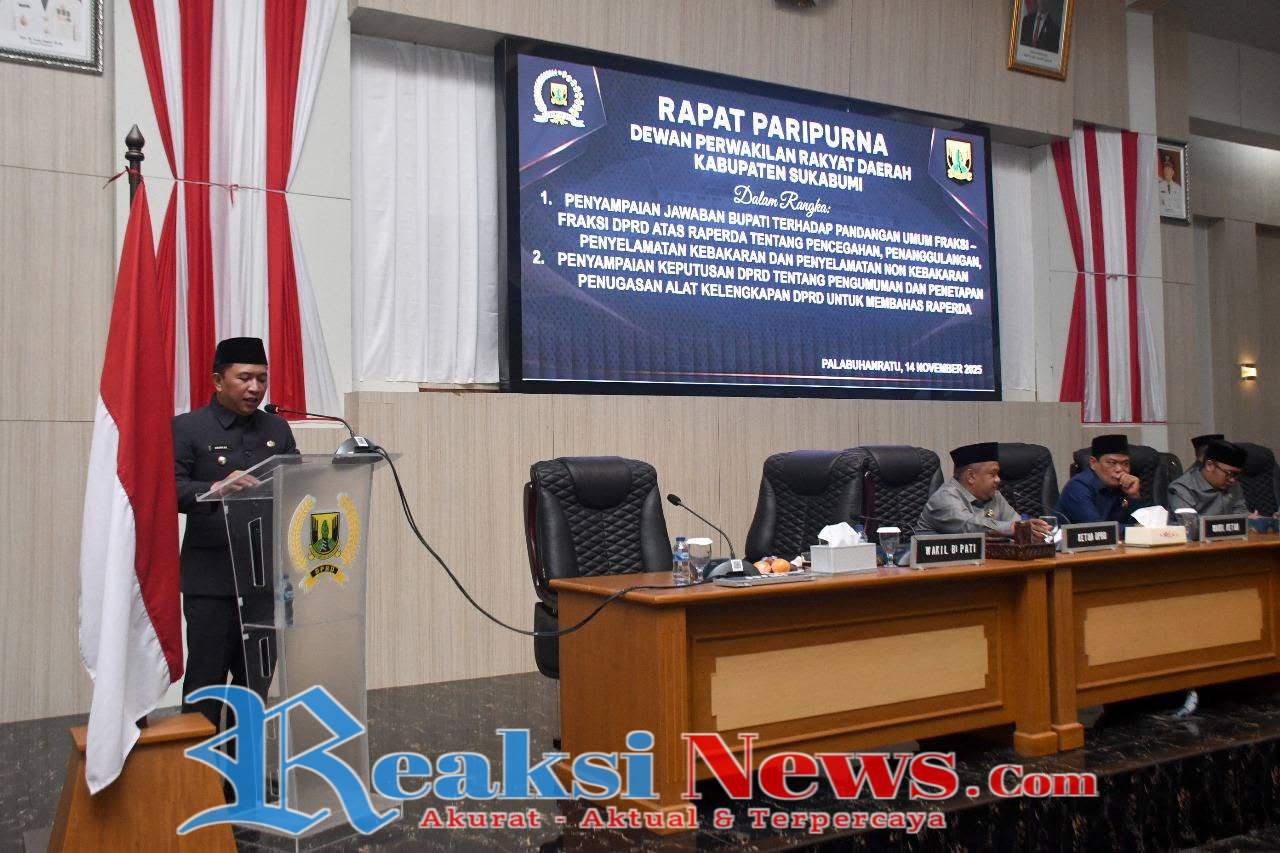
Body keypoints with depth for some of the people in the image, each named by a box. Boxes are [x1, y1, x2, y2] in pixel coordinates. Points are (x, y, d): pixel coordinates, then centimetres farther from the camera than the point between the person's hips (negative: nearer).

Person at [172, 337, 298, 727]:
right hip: (212, 579, -4)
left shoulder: (277, 429, 15)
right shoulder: (186, 428, 0)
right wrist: (215, 489, -30)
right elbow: (171, 488, -12)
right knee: (205, 680, -1)